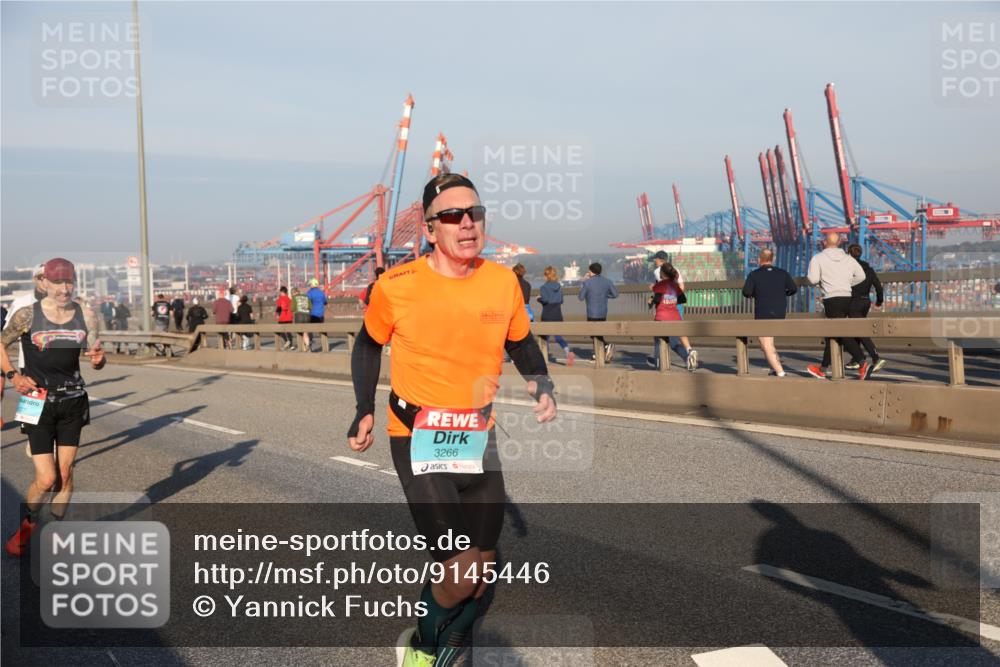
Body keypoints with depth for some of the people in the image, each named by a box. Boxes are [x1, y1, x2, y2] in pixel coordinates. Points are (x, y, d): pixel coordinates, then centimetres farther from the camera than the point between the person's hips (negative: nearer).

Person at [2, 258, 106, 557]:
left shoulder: (86, 316, -1)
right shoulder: (27, 315, -9)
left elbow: (95, 361, 4)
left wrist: (98, 358, -19)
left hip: (73, 401, 3)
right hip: (38, 403, -3)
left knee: (65, 473, 9)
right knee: (47, 479, -5)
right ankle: (27, 525, 24)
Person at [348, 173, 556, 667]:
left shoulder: (503, 282, -4)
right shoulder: (396, 286, -13)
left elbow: (521, 344, 13)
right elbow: (368, 346, 6)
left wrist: (541, 385, -6)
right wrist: (365, 410, -5)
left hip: (479, 437, 5)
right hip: (418, 439, -4)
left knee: (481, 570, 12)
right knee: (461, 570, -14)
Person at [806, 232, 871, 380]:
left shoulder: (818, 258, -4)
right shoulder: (848, 258, 11)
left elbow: (813, 279, -13)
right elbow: (861, 275, 13)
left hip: (832, 300, -6)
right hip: (847, 298, 6)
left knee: (843, 335, -10)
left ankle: (863, 364, -24)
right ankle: (822, 369, 25)